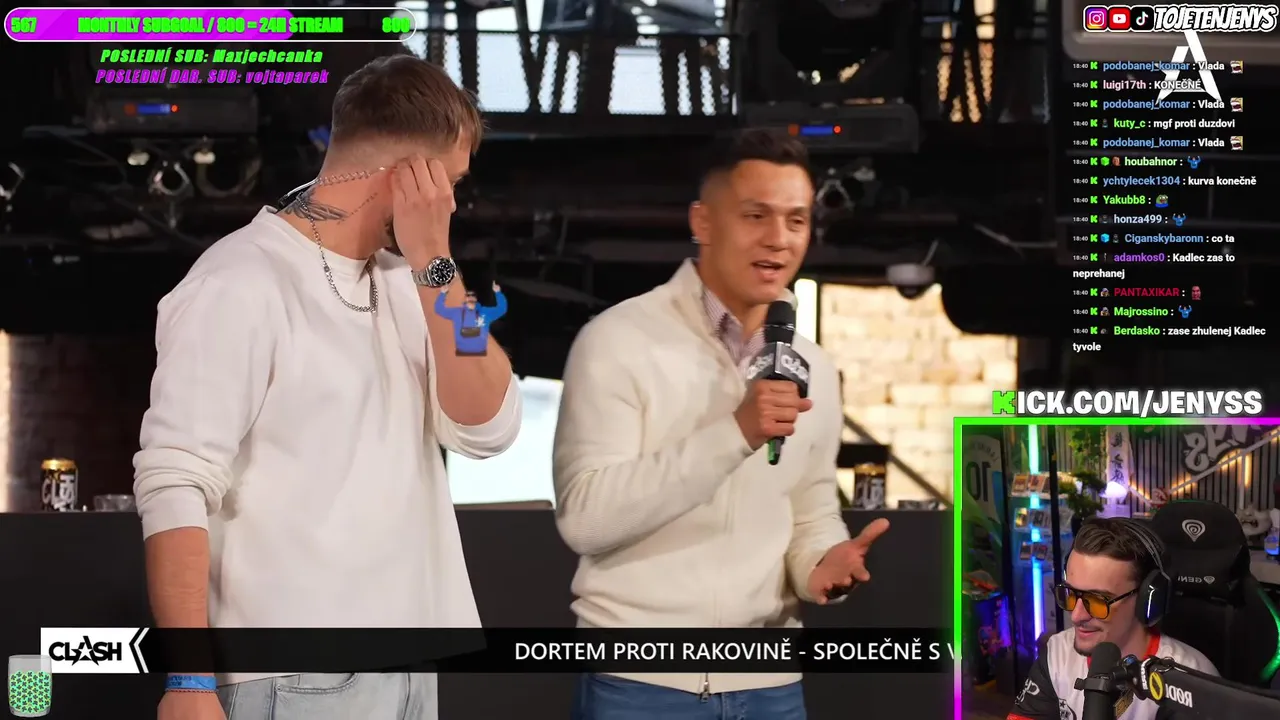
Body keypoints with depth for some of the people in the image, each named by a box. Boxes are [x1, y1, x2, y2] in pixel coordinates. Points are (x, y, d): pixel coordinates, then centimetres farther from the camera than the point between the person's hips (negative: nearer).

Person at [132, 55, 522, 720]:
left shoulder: (402, 281, 11)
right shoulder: (242, 284, -11)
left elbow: (485, 429, 2)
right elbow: (175, 486, -16)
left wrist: (432, 264, -7)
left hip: (406, 666, 7)